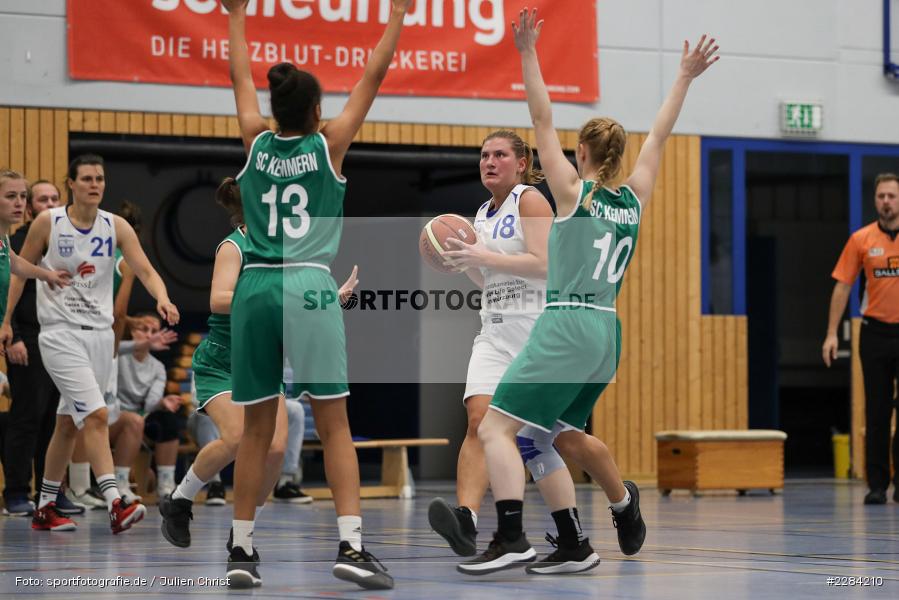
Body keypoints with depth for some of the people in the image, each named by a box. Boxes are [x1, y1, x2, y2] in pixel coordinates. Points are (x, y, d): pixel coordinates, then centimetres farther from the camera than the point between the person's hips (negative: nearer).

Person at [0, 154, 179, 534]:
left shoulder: (116, 227, 1)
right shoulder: (47, 223, -5)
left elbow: (145, 270, -8)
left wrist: (162, 298, -28)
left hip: (99, 334, 4)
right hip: (60, 334, -4)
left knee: (68, 423, 13)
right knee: (95, 415, -19)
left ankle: (45, 508, 24)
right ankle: (115, 505, -27)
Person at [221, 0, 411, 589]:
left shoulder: (257, 143, 9)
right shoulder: (328, 145, 1)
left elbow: (241, 78, 25)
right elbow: (374, 76, 7)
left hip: (255, 288, 4)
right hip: (309, 287, -4)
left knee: (257, 429, 9)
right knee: (334, 425, -4)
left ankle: (242, 548, 7)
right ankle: (351, 545, -15)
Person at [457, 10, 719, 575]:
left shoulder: (574, 192, -4)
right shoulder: (634, 201, 10)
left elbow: (543, 122, -5)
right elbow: (660, 135, 21)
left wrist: (528, 53, -5)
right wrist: (685, 78, 27)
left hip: (566, 327, -7)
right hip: (606, 332, 7)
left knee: (496, 427, -10)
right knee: (565, 432, 27)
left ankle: (512, 538, -25)